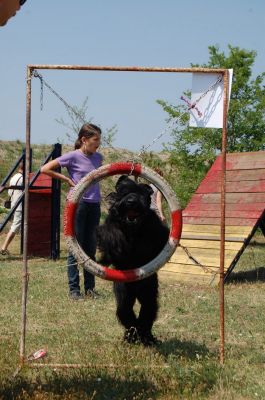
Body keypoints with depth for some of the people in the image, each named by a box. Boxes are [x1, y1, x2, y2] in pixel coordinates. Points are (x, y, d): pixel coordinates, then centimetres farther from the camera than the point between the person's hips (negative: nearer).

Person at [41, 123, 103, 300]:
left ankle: (90, 287, 17)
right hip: (78, 204, -6)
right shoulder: (73, 156, -8)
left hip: (94, 205, 6)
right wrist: (67, 179, -7)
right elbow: (45, 169, -8)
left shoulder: (98, 157, 8)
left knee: (91, 248, 9)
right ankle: (74, 289, 4)